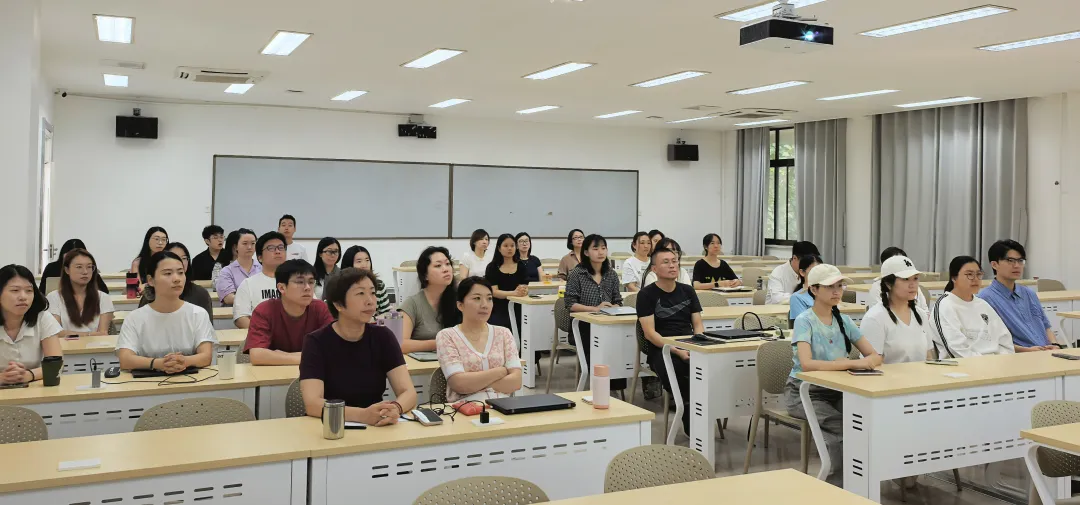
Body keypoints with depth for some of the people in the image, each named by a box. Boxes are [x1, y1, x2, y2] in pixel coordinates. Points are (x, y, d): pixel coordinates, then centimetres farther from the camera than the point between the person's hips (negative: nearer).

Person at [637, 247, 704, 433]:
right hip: (660, 349, -4)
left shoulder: (688, 291, 14)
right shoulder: (647, 295, 0)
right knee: (676, 370, -36)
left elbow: (698, 324, 12)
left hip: (689, 346, 4)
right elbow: (650, 333, -8)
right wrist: (676, 351, -21)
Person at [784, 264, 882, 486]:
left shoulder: (843, 321, 5)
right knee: (838, 424, -29)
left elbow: (876, 356, 1)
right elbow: (806, 364, -28)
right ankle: (838, 482, -9)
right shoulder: (804, 321, -13)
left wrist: (846, 364, -20)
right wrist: (851, 363, -31)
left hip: (836, 390, 5)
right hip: (804, 392, -5)